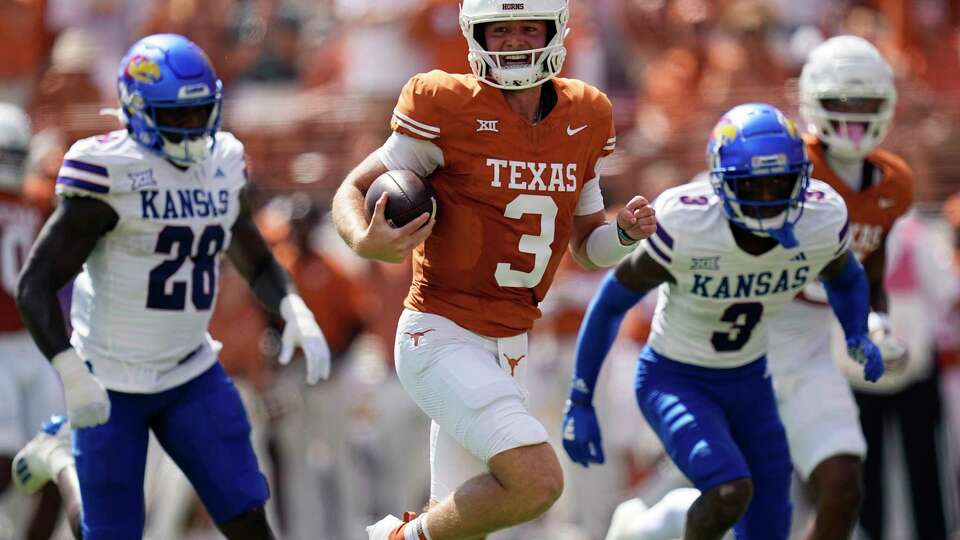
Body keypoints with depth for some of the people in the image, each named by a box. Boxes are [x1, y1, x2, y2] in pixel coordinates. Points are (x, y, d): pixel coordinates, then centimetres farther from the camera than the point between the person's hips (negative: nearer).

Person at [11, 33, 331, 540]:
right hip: (111, 382, -5)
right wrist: (71, 375, -32)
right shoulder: (112, 177, -19)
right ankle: (58, 456, 32)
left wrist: (296, 313, -7)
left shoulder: (220, 166, 1)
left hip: (190, 374, 5)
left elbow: (258, 264, 15)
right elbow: (35, 285, -20)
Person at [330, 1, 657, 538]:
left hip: (509, 348, 7)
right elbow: (353, 191, -4)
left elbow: (588, 246, 17)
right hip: (442, 336, -7)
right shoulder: (448, 110, -10)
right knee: (538, 481, -23)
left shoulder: (585, 119, 7)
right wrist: (367, 242, -25)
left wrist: (626, 232, -5)